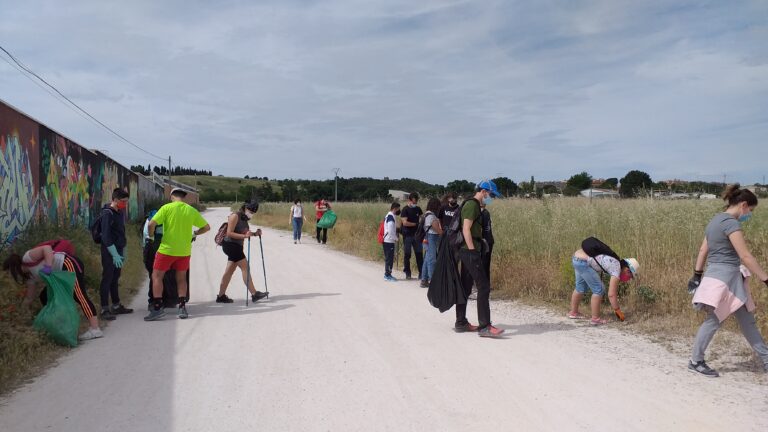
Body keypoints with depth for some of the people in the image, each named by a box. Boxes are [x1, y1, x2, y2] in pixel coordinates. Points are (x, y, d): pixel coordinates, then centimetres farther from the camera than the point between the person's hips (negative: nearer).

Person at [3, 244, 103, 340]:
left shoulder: (27, 258, -5)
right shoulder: (30, 276, 21)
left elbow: (47, 248, -19)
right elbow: (30, 296, 27)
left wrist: (48, 267, -29)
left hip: (69, 265, -11)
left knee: (79, 296, -21)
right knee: (45, 296, 12)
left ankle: (95, 329, -32)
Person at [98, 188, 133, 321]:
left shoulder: (120, 213, 12)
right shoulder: (107, 213, -14)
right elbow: (106, 236, -19)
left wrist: (123, 252, 18)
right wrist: (115, 254, -22)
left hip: (118, 251, 8)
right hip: (109, 252, -8)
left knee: (115, 279, 14)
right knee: (107, 279, -5)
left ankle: (116, 306, 22)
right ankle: (105, 309, -1)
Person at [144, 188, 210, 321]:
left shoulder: (167, 208, -7)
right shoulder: (191, 210, 4)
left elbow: (151, 224, -14)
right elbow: (206, 227, 8)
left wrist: (151, 236, 3)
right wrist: (194, 234, 21)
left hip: (167, 249, -4)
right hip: (184, 250, 4)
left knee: (157, 276, 6)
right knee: (181, 278, 15)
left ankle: (157, 307, 2)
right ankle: (182, 307, 13)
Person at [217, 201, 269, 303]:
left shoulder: (244, 218, 12)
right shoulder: (235, 216, -15)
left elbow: (245, 232, 18)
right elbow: (229, 233, -20)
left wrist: (255, 233, -1)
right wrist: (244, 236, -30)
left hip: (237, 247, 9)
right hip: (230, 245, -9)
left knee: (229, 271, 10)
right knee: (245, 267, -11)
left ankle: (221, 296, 16)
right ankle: (254, 294, -10)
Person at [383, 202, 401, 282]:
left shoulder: (388, 215, 15)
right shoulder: (391, 217, -16)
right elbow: (391, 230, -21)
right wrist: (395, 238, -10)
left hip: (387, 240, 10)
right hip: (389, 241, -10)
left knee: (388, 258, 15)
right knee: (389, 258, -5)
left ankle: (387, 274, 21)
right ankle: (388, 275, -1)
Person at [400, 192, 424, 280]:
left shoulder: (418, 209, 9)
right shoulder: (405, 210, -8)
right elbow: (405, 223, -16)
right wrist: (416, 224, -10)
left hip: (416, 234, 5)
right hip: (407, 235, -4)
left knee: (419, 254, 3)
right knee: (407, 255, 2)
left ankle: (421, 273, 7)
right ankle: (407, 273, 11)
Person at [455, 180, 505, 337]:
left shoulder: (474, 206, 19)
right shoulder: (472, 205, -12)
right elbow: (466, 229, -19)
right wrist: (473, 251, -20)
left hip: (467, 252, 10)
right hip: (470, 252, -10)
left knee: (465, 287, 12)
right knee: (484, 286, -11)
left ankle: (460, 323, 19)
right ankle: (484, 326, -11)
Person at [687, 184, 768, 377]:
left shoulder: (717, 220, 12)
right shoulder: (731, 223, -17)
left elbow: (703, 250, 15)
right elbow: (745, 256, -20)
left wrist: (697, 274, 18)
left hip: (730, 277, 10)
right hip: (723, 276, -10)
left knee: (747, 320, 14)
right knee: (714, 320, -1)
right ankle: (695, 362, 8)